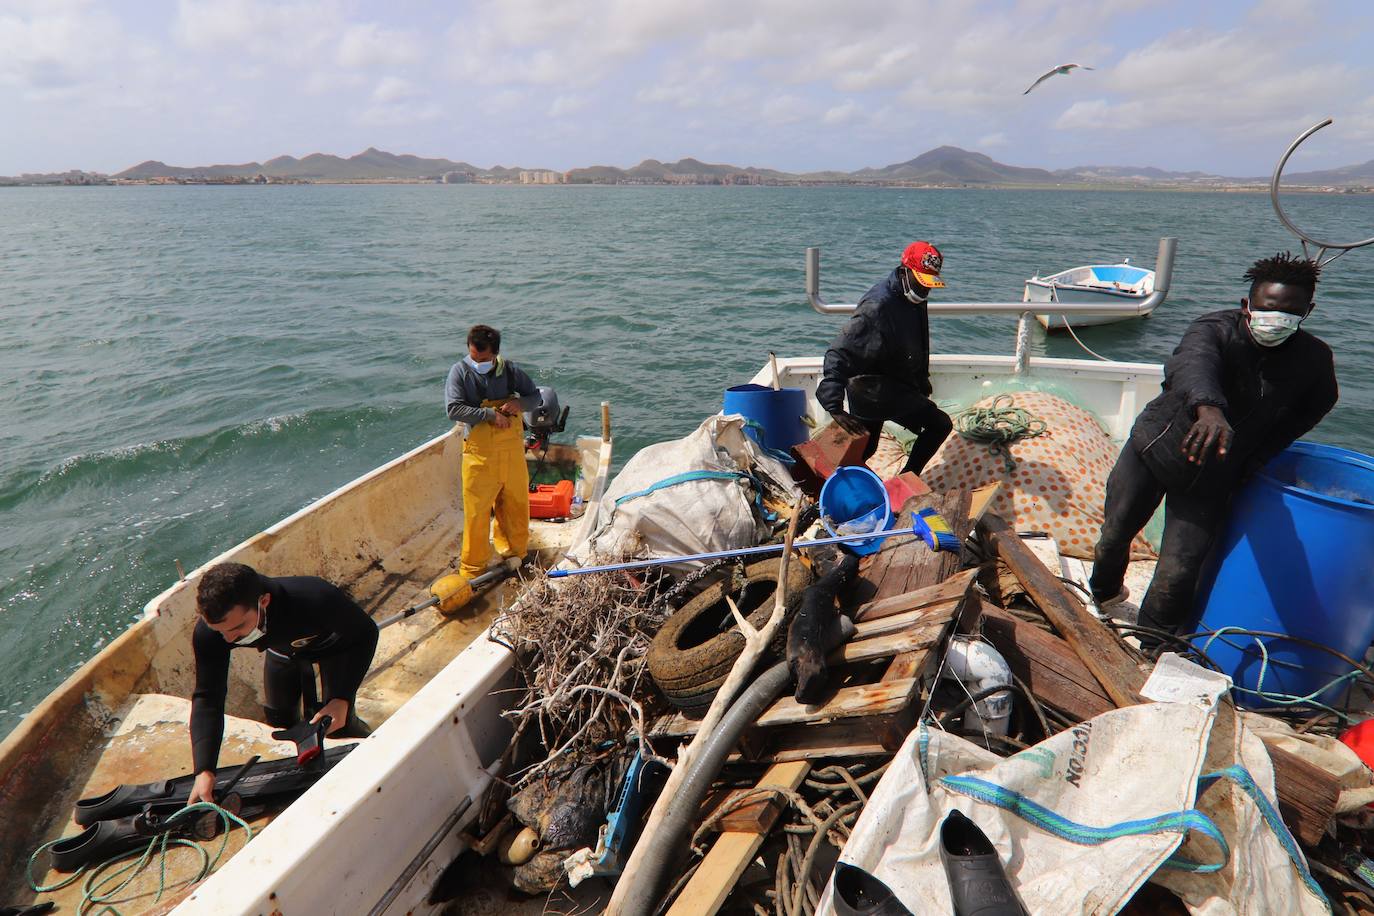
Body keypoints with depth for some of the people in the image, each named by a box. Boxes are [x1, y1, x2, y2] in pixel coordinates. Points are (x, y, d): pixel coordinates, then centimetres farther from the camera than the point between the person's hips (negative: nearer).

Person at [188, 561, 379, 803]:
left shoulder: (314, 599, -48)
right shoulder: (207, 634, -35)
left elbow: (365, 633, -31)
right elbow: (207, 698, -28)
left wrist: (342, 698, -37)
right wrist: (204, 771, -37)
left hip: (333, 644, -4)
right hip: (282, 647, 4)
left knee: (337, 724, -10)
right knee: (279, 719, 8)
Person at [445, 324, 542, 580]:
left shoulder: (509, 369, 2)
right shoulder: (460, 371, -6)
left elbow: (535, 396, 10)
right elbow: (454, 409, -16)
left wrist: (519, 403, -12)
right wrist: (491, 414, -22)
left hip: (513, 448, 3)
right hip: (480, 453, -3)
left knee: (516, 502, 15)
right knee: (477, 511, 0)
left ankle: (511, 549, 39)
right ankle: (473, 568, 13)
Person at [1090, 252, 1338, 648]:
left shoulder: (1315, 360, -9)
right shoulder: (1216, 330, -20)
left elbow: (1310, 410, 8)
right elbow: (1193, 364, -43)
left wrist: (1251, 463, -2)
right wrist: (1208, 408, -65)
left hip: (1208, 480, 1)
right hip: (1153, 445, -1)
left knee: (1177, 577, -6)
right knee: (1115, 533, 14)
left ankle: (1153, 652, 17)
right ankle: (1103, 594, 47)